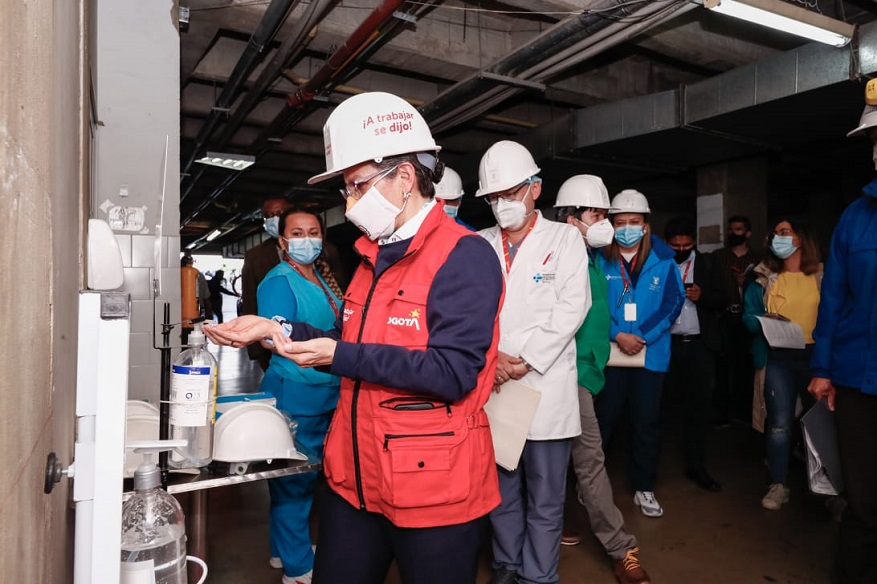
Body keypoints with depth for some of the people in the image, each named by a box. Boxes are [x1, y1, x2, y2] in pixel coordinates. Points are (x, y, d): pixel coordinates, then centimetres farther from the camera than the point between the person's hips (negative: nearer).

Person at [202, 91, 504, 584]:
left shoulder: (466, 257, -16)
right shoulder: (375, 255, 10)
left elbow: (452, 373, -23)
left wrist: (338, 357, -22)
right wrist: (279, 330, 5)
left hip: (434, 491, -7)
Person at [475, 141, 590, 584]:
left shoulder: (564, 238, 2)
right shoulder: (481, 244, 10)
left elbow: (572, 306, -7)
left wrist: (526, 361, -13)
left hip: (545, 387, -3)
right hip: (492, 387, 3)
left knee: (544, 499, 6)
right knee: (501, 491, 16)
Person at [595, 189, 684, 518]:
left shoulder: (663, 261, 0)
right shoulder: (600, 260, -2)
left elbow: (673, 303, -3)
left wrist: (643, 337, -13)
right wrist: (618, 336, -16)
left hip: (651, 354, 1)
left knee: (647, 422, 10)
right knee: (603, 420, 8)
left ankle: (644, 488, 25)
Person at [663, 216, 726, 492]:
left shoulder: (706, 264, 8)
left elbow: (722, 300, 6)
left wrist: (703, 296, -13)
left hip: (699, 345, 2)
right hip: (665, 344, -2)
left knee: (699, 406, 5)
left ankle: (696, 466, 16)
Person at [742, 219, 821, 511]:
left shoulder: (822, 277, 5)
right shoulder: (764, 279, 6)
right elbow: (748, 316, 6)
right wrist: (765, 320, -16)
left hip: (816, 356, 1)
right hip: (778, 358, 0)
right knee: (779, 422, -1)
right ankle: (778, 485, 9)